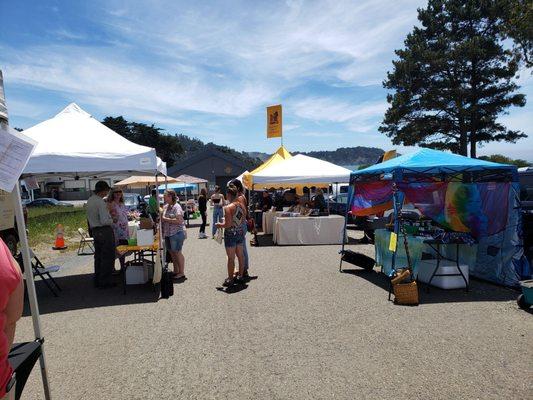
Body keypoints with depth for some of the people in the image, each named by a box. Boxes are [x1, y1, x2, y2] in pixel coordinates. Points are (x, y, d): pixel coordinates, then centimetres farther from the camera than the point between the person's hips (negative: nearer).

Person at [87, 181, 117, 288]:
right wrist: (112, 220, -5)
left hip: (94, 230, 9)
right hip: (105, 231, -9)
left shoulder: (89, 200, 8)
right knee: (107, 257, 1)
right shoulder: (101, 202, -20)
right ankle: (105, 282, 7)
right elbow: (104, 221, -25)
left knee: (98, 256, 17)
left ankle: (97, 281, 27)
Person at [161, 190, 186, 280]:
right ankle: (176, 271, 27)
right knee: (172, 252, 14)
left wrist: (165, 219, -19)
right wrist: (160, 217, 4)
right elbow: (163, 216, 26)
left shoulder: (176, 207, -14)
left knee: (177, 252, -1)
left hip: (176, 233, -8)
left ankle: (181, 273, 9)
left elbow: (178, 221, -23)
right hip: (168, 233, 8)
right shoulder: (165, 206, 12)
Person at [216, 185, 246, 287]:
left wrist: (219, 225, -5)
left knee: (231, 258, 2)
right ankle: (240, 276, 27)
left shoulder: (228, 208, -20)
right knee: (240, 255, 15)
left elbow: (228, 224, -23)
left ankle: (230, 279, 13)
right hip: (240, 232, 7)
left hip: (230, 234, -7)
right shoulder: (241, 205, 2)